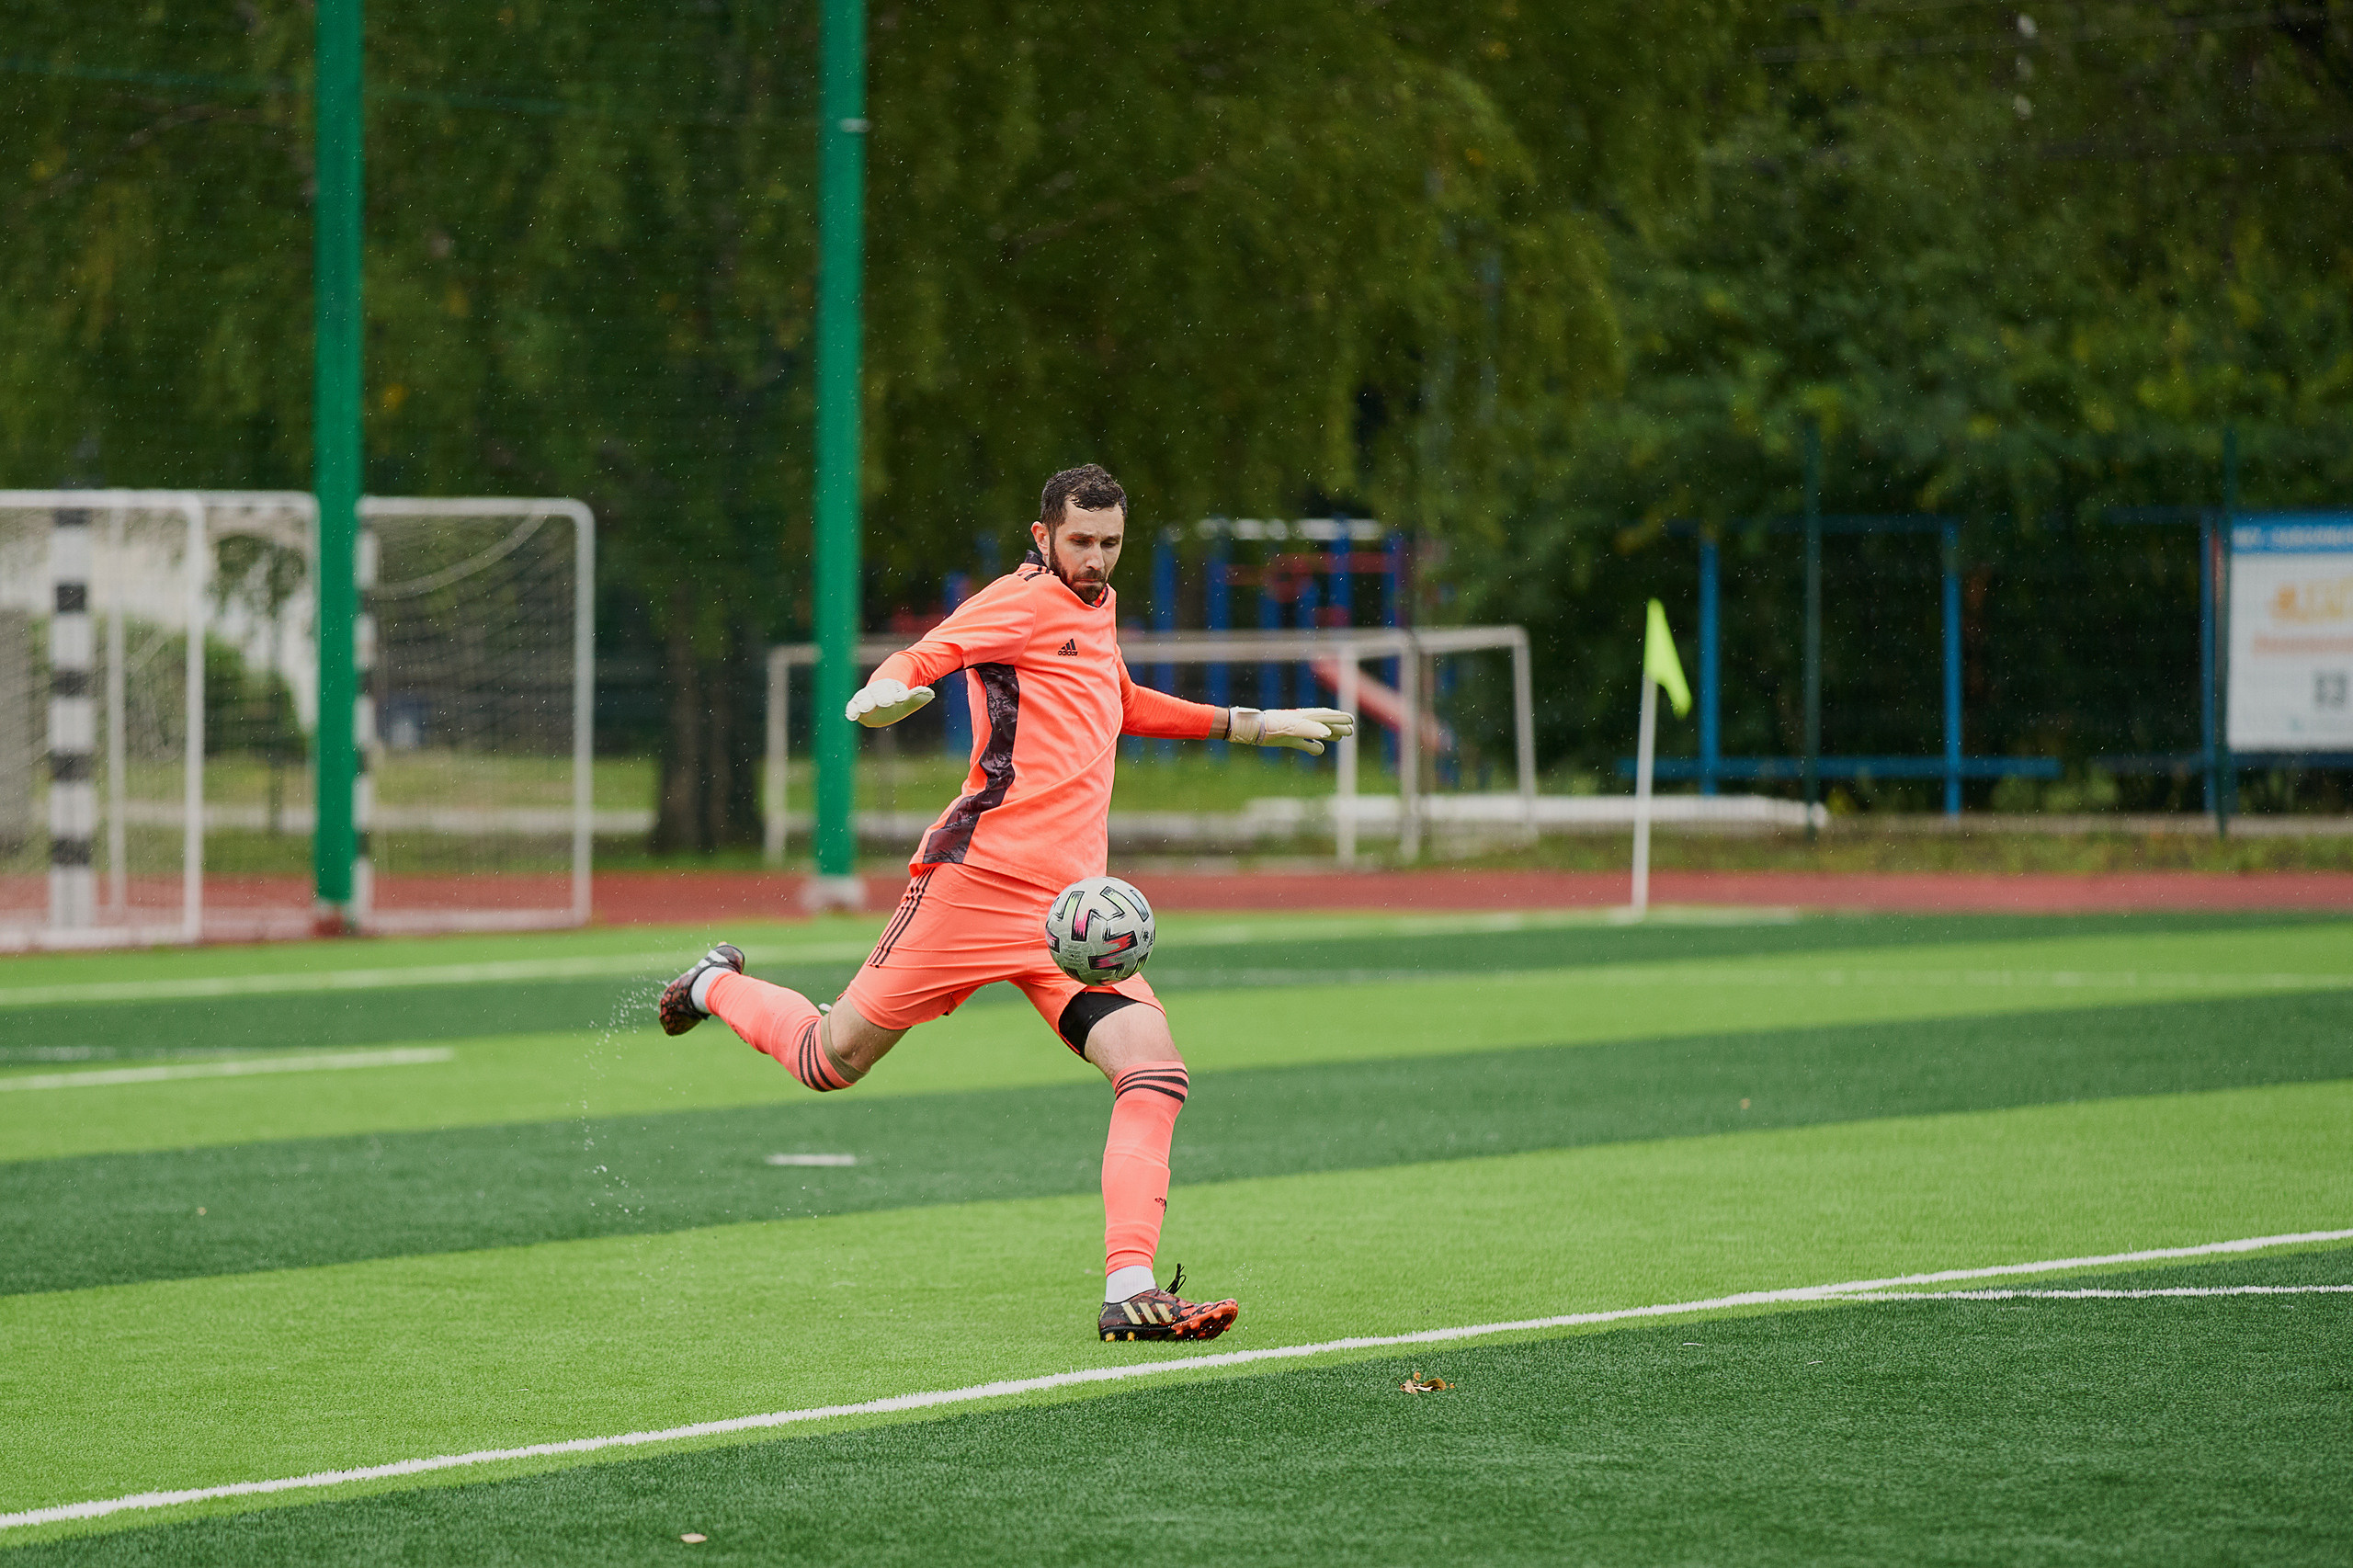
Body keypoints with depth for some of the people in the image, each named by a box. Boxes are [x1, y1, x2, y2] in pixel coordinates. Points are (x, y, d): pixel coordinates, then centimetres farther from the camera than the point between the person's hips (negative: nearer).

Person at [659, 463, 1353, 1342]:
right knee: (833, 1063, 3)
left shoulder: (1098, 608, 21)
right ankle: (718, 987, 36)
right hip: (978, 879, -7)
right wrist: (887, 691, -43)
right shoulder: (1026, 599, -4)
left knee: (1154, 1071, -15)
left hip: (1073, 907, 7)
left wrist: (1247, 725, 43)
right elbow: (929, 656, -20)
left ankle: (1129, 1290, -20)